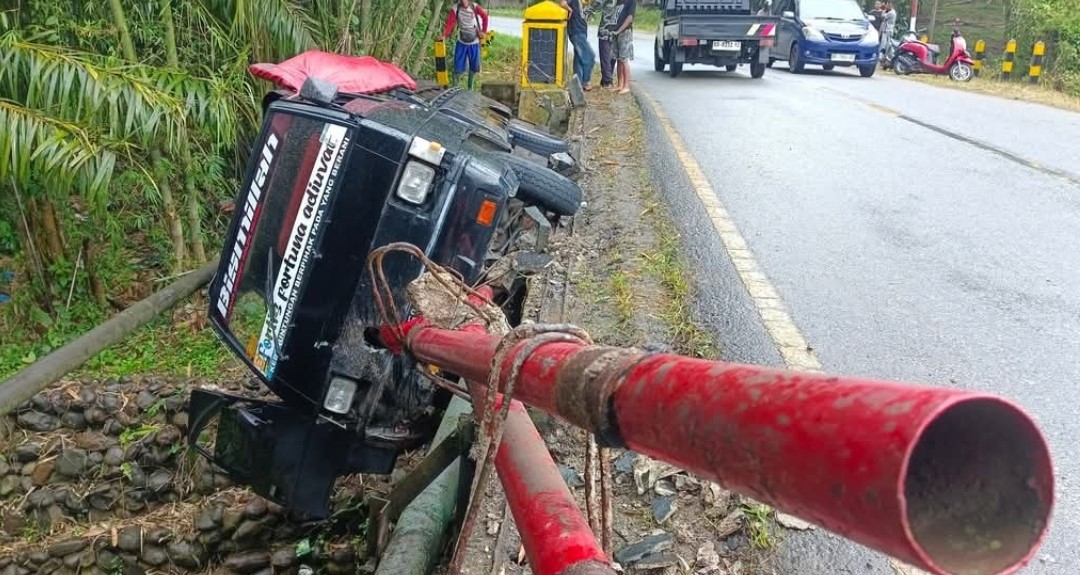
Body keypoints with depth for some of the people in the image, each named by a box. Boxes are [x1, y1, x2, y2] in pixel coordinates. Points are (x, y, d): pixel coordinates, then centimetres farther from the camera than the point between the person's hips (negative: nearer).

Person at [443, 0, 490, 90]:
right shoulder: (455, 9, -15)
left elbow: (485, 16, 3)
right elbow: (450, 23, -24)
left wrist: (483, 31, -1)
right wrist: (444, 35, -38)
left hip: (474, 43, 1)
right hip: (461, 43, -1)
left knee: (473, 67, 10)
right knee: (458, 67, -3)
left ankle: (470, 88, 26)